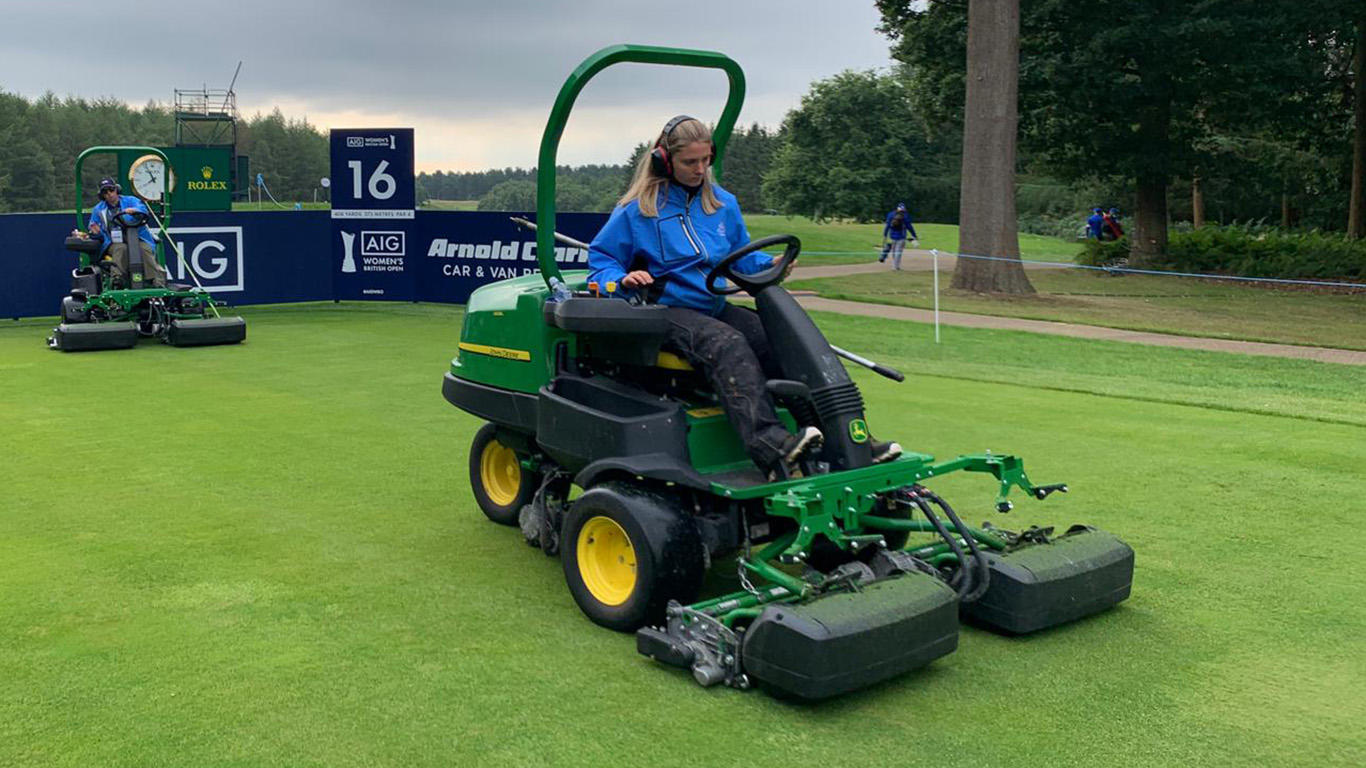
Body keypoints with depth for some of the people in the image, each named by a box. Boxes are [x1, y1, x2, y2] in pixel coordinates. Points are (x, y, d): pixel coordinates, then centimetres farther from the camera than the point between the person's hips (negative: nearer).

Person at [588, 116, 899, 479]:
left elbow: (741, 255, 26)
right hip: (666, 312, -5)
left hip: (715, 308, 5)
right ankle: (769, 446, -54)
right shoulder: (637, 209, 0)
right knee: (728, 344, -37)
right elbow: (600, 260, 4)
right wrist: (623, 279, -18)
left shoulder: (723, 203, 16)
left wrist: (769, 264, 5)